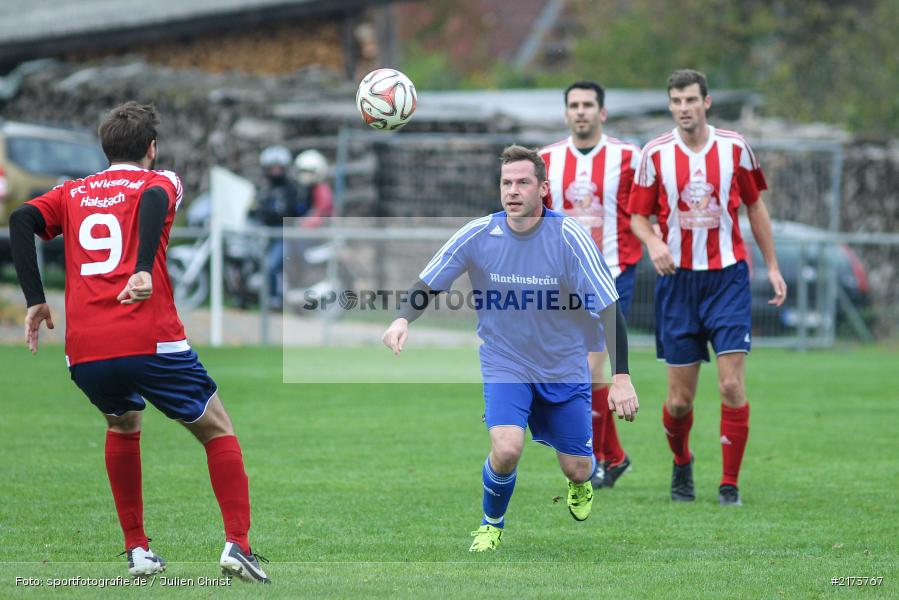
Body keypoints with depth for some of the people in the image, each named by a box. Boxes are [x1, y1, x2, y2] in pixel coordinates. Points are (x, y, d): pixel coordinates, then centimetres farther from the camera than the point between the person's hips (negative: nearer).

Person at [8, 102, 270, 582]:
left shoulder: (72, 194, 21)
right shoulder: (159, 181, 11)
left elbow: (22, 219, 4)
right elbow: (155, 200, -14)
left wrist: (35, 300, 2)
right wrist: (144, 270, -26)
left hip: (84, 354, 4)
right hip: (150, 343, -4)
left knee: (122, 426, 33)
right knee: (217, 430, 15)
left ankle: (137, 551, 26)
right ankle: (237, 544, 0)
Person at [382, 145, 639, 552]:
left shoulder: (568, 236, -19)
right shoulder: (478, 235, -14)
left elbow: (609, 307, -19)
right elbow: (428, 284, -4)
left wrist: (621, 378, -26)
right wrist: (403, 319, -25)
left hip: (565, 365, 0)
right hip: (504, 363, 0)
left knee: (576, 469, 5)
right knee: (506, 449, -23)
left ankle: (581, 486, 45)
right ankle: (492, 525, 8)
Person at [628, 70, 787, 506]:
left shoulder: (734, 147, 1)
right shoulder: (655, 153, 0)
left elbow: (755, 206, 12)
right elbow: (638, 215, 6)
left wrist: (772, 267, 11)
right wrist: (653, 242, -16)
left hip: (727, 277, 0)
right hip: (678, 280, 0)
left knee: (732, 386, -11)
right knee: (680, 399, 2)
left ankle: (730, 483, -1)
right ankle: (681, 464, 31)